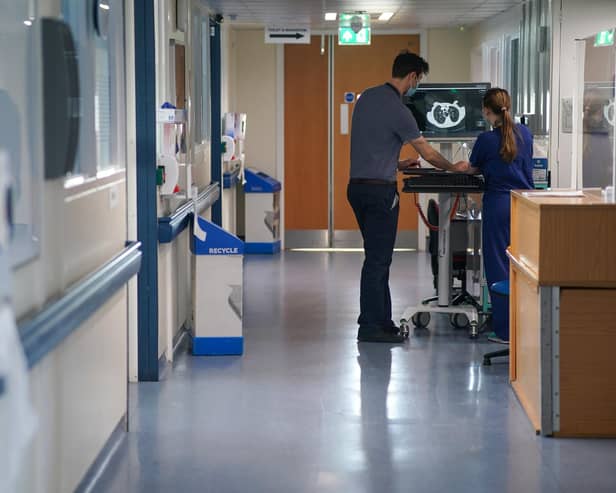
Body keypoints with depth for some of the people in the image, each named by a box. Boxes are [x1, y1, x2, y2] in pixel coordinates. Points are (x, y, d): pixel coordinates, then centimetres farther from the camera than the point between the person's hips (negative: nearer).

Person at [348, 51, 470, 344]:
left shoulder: (366, 97, 10)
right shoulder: (397, 110, -16)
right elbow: (428, 153, -6)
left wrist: (396, 165, 26)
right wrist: (454, 168, 12)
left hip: (358, 186, 9)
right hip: (380, 190, -9)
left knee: (378, 258, 14)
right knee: (377, 260, -4)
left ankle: (381, 320, 18)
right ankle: (370, 327, 0)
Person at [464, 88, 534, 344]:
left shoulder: (486, 140, -9)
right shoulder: (525, 133, 5)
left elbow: (472, 169, 9)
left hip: (498, 205, -4)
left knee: (499, 267, 3)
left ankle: (506, 331, 3)